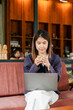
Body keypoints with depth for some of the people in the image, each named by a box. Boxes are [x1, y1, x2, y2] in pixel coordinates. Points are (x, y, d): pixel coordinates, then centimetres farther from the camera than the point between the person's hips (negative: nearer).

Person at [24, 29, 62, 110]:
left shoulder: (56, 59, 5)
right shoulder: (28, 59, 5)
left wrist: (48, 66, -22)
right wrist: (35, 65, -19)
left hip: (50, 91, -1)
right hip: (32, 91, 1)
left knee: (40, 95, -33)